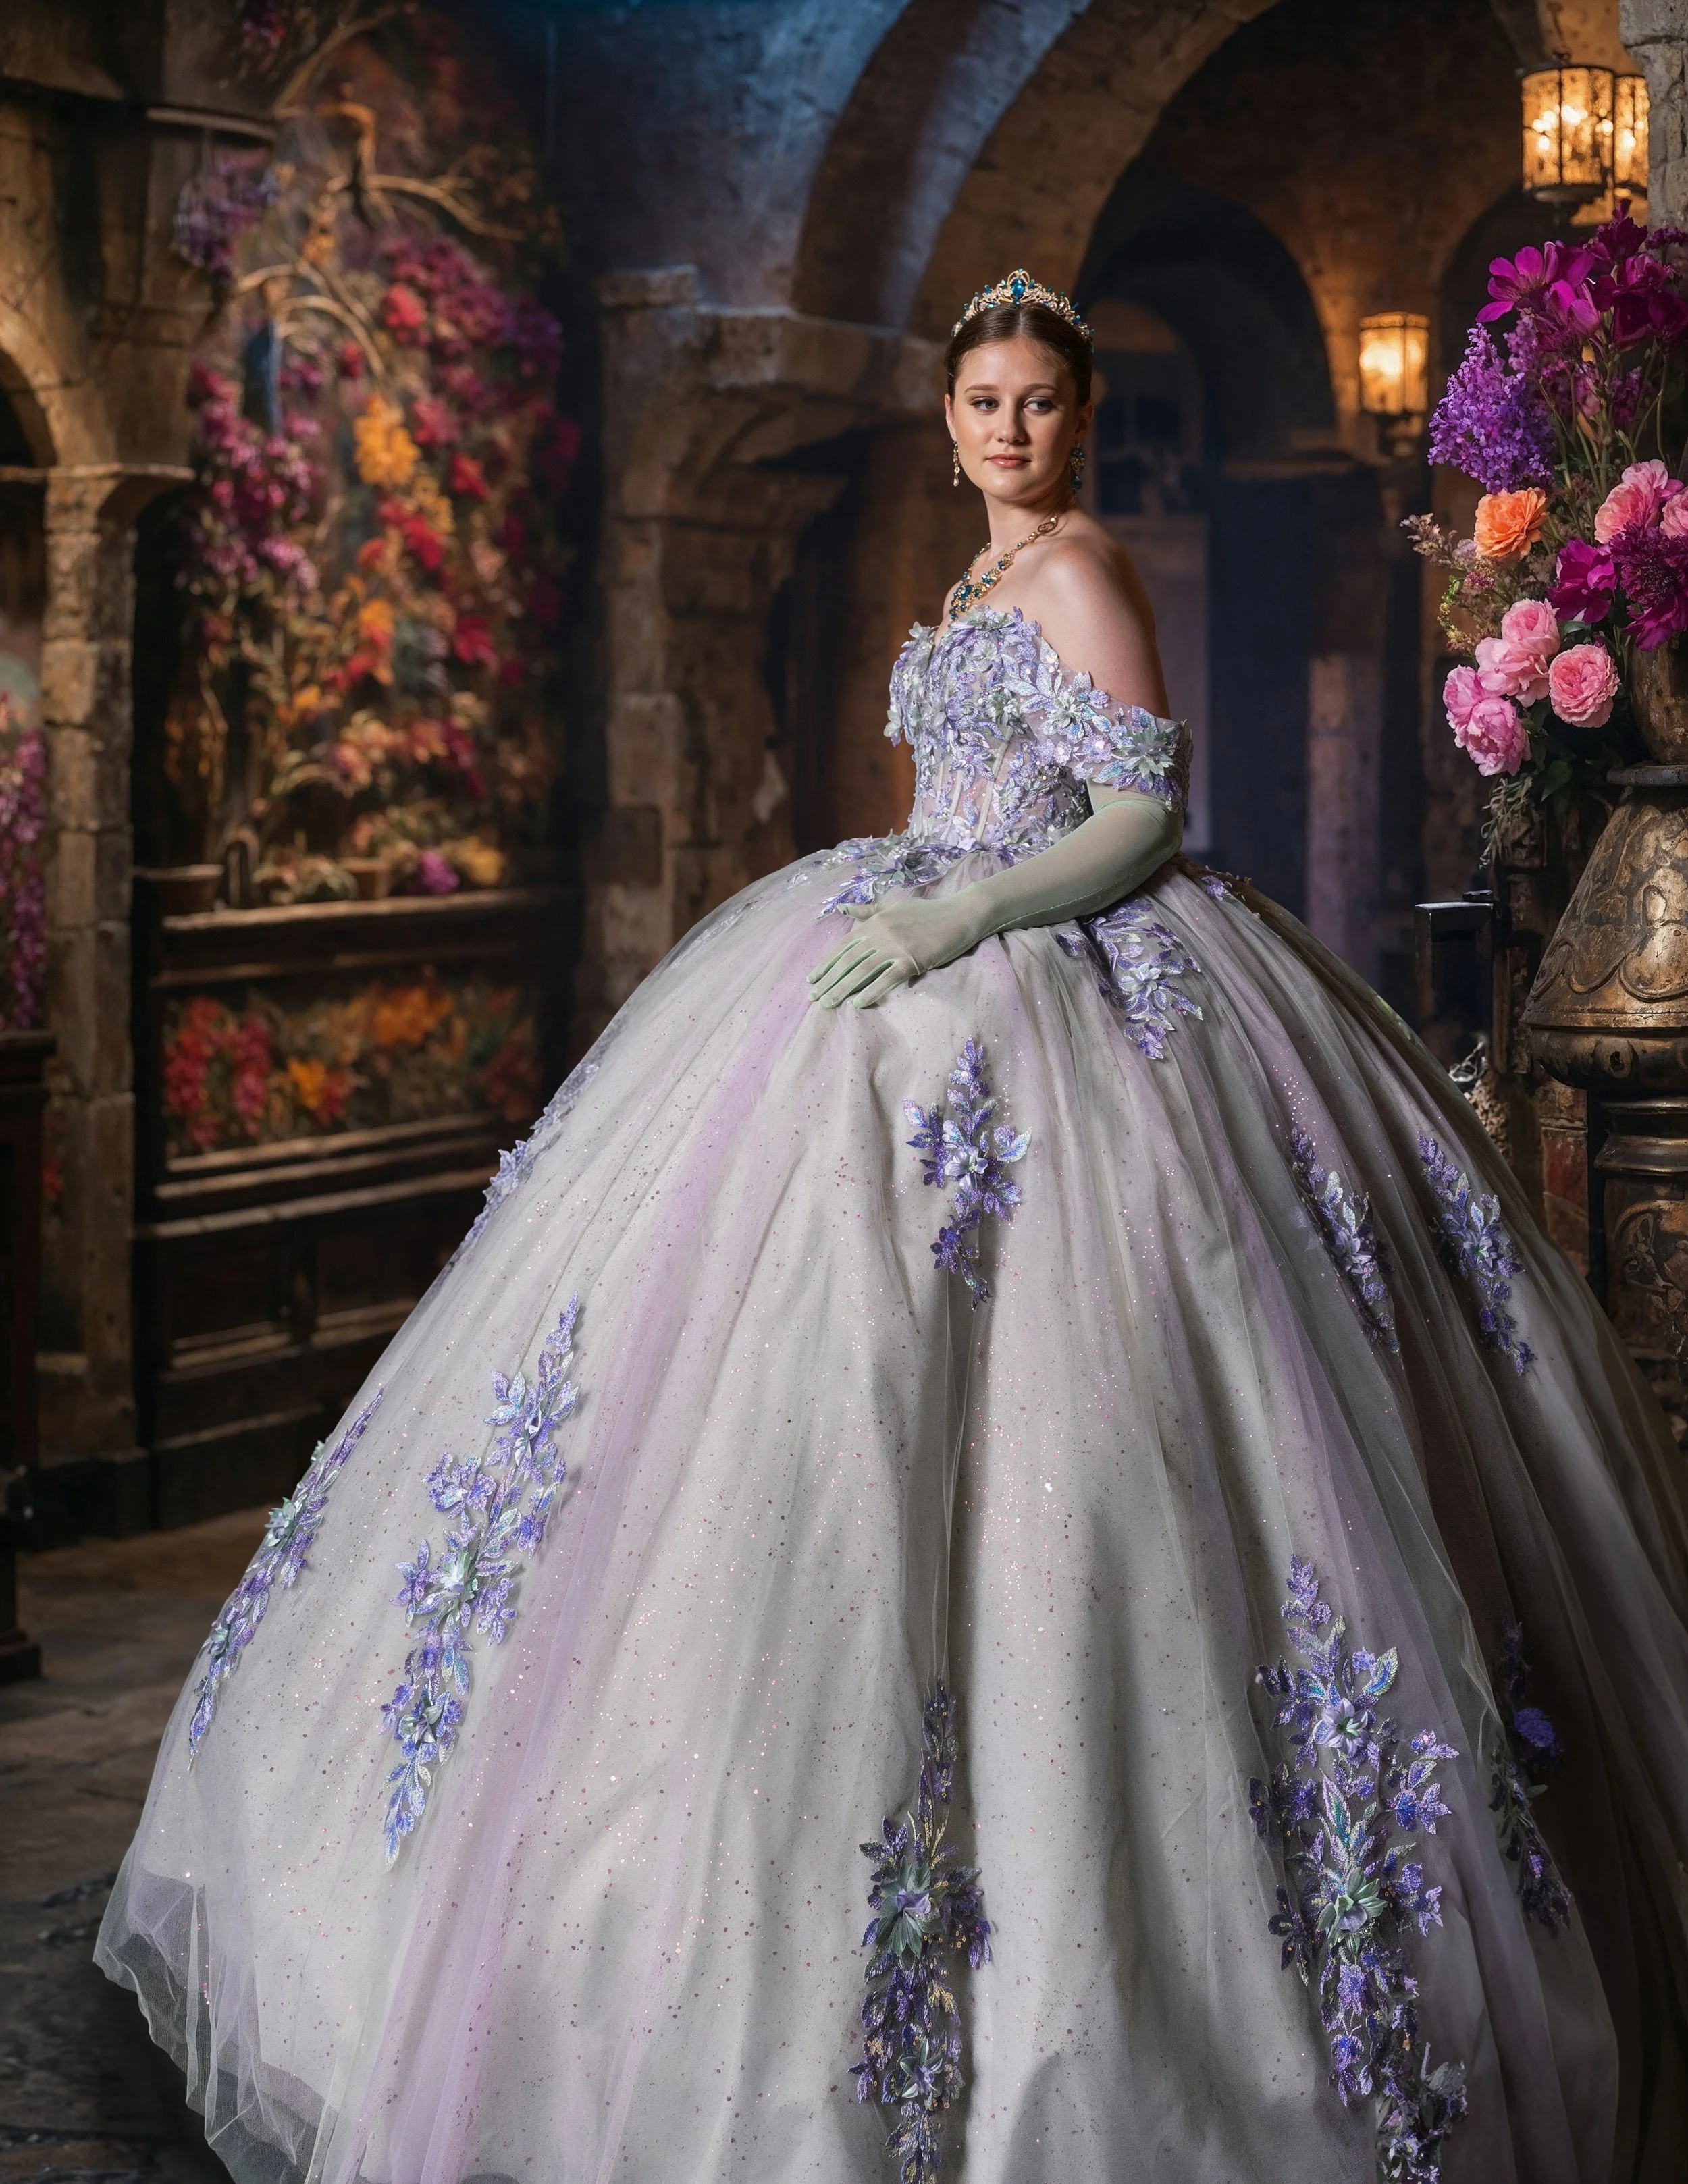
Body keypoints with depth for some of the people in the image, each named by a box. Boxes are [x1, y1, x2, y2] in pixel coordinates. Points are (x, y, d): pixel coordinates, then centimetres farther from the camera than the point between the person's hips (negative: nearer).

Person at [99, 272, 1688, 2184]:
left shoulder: (1076, 570, -9)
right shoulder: (992, 581, 19)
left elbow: (1147, 815, -16)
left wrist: (957, 920, -22)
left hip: (1046, 988, -10)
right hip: (934, 975, 10)